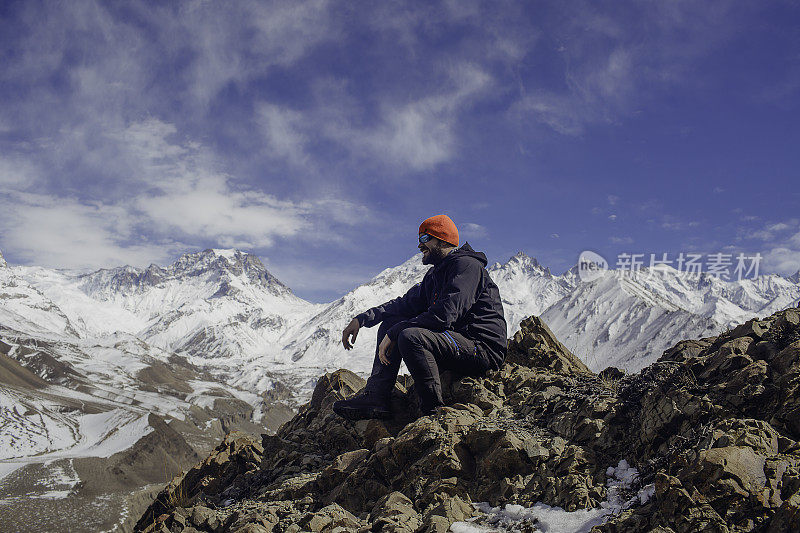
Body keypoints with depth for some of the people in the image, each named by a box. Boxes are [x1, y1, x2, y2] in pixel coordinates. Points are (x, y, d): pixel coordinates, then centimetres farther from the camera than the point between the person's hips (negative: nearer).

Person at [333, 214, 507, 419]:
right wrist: (362, 319, 8)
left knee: (411, 336, -32)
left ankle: (434, 410, -20)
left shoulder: (467, 265, -13)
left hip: (483, 348, -10)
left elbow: (444, 315, -24)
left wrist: (394, 334, -20)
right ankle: (375, 395, -6)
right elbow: (407, 303, 20)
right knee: (389, 324, 6)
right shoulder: (435, 274, 18)